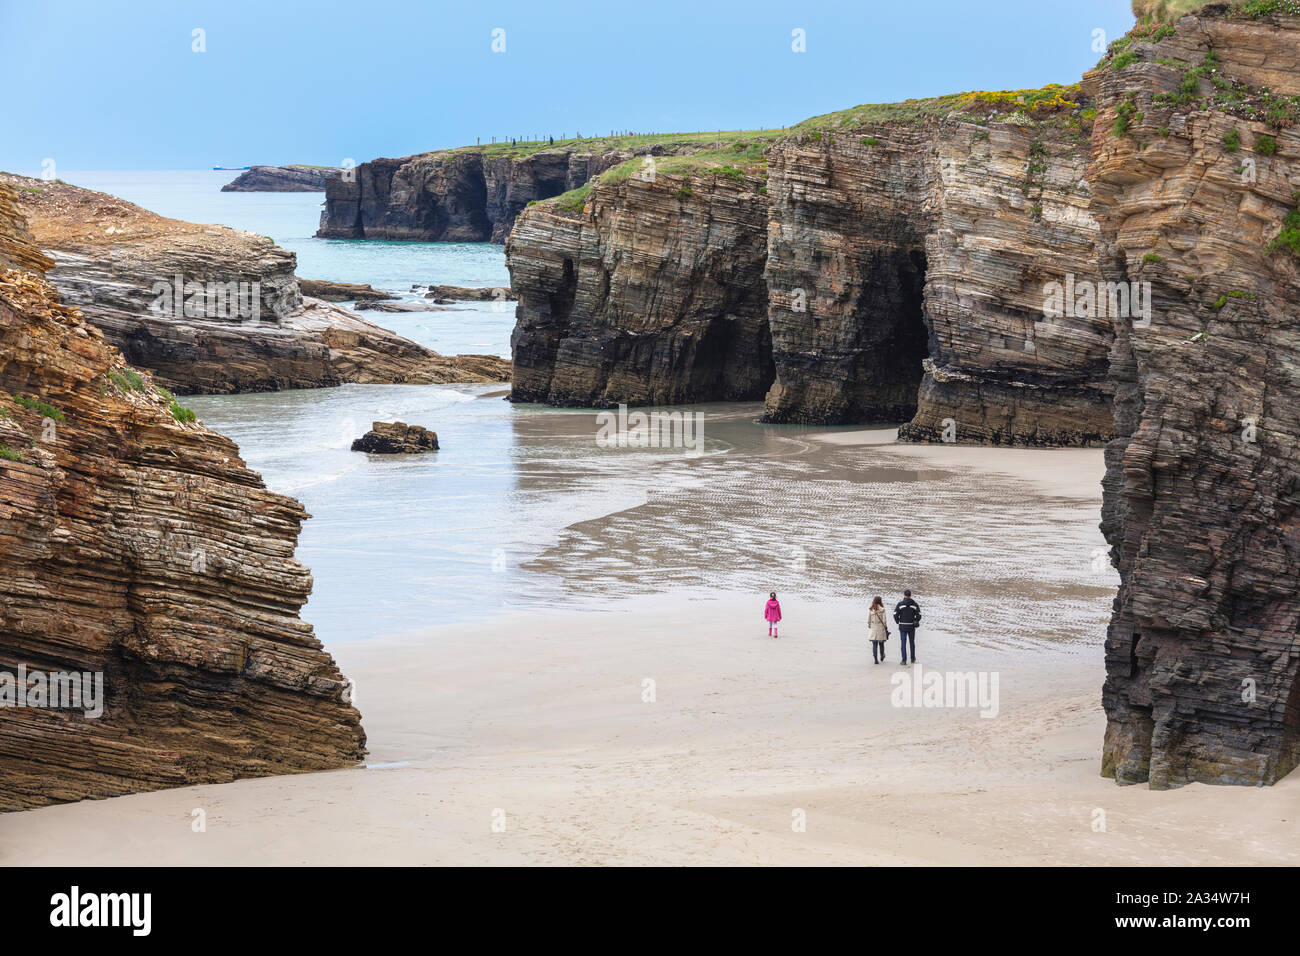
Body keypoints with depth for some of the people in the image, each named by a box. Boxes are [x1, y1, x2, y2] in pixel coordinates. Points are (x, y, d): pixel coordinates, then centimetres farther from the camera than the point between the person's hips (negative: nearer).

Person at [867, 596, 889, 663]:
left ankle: (875, 659, -3)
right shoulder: (882, 609, -10)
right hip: (881, 628, -1)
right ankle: (881, 657, 33)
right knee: (881, 644, 17)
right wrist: (886, 627, 5)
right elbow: (884, 620, -8)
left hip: (873, 629, 1)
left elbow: (868, 619, 0)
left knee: (874, 645, 3)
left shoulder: (870, 609, -3)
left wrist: (869, 626, 14)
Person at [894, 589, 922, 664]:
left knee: (903, 643, 1)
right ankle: (913, 659, 24)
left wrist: (897, 621, 7)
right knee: (912, 643, 16)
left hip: (903, 627, -2)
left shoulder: (900, 604, -4)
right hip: (911, 627, 2)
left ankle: (904, 660, -4)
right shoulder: (915, 604, 1)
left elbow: (895, 614, -10)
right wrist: (915, 622, 12)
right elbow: (919, 615, -4)